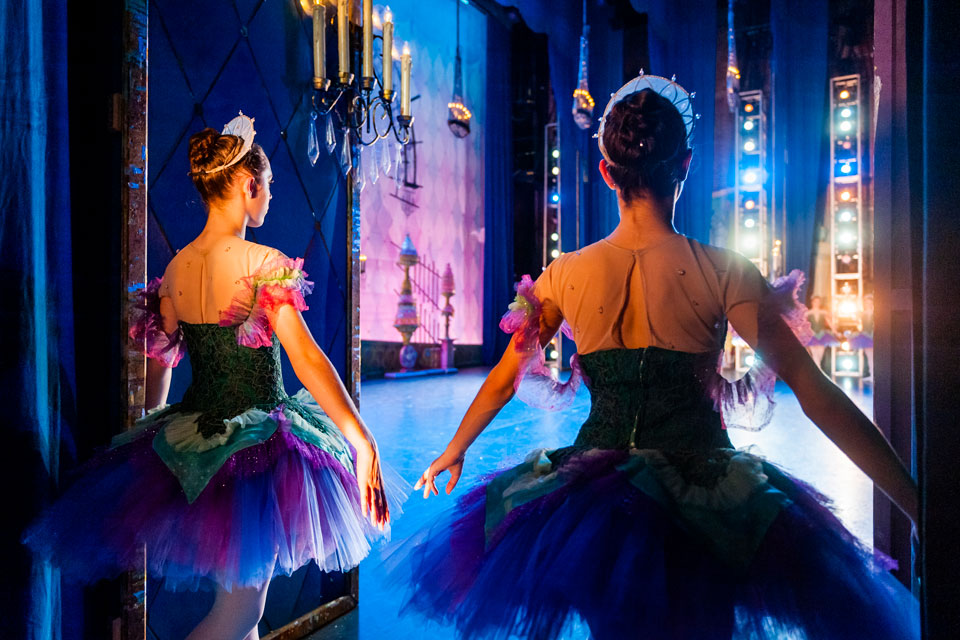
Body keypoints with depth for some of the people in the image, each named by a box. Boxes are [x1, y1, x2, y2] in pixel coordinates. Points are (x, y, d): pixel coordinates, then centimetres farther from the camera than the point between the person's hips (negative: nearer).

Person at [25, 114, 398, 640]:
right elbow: (306, 358, -23)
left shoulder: (176, 267, 4)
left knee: (238, 593, 22)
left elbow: (159, 357, 14)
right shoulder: (262, 263, -16)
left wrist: (157, 424, 28)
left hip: (190, 435, 7)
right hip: (256, 442, -7)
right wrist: (364, 442, -23)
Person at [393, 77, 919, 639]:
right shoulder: (724, 272, -13)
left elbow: (505, 380, 4)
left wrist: (453, 453, 20)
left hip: (595, 497, 2)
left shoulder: (566, 274, -6)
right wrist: (915, 500, -11)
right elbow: (816, 393, -16)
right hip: (705, 499, -2)